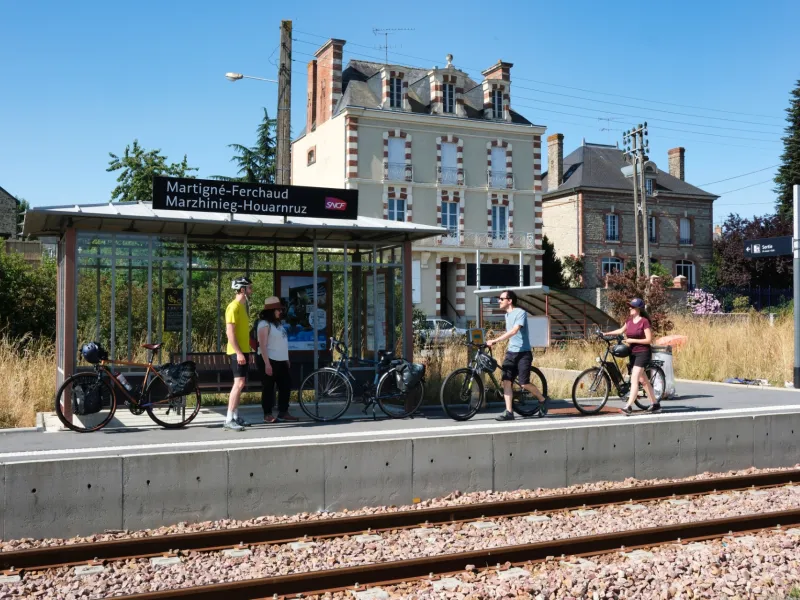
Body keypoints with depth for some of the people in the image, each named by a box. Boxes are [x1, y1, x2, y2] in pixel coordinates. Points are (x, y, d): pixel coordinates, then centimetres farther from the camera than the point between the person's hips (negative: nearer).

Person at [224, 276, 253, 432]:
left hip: (243, 350, 10)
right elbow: (230, 332, -21)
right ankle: (229, 420, -15)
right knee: (239, 383, -15)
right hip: (237, 352, -10)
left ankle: (235, 416, 19)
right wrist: (238, 352, -24)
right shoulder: (234, 306, -15)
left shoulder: (242, 306, 15)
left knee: (240, 383, 12)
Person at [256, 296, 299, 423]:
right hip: (269, 361, -9)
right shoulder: (264, 324, -12)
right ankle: (267, 415, 6)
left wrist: (286, 359, 16)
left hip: (281, 361, 9)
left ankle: (283, 412, 16)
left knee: (286, 386, 8)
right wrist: (267, 364, -23)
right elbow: (262, 346, -18)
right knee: (268, 388, -1)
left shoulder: (278, 323, 15)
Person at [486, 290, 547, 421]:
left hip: (523, 353, -7)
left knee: (524, 383, -10)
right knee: (506, 381, -6)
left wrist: (495, 341, -32)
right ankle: (509, 412, -4)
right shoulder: (507, 315, 14)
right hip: (511, 353, 7)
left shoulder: (520, 313, -13)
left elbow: (514, 331, -26)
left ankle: (542, 400, 15)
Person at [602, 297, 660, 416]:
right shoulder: (630, 320, 6)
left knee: (634, 380, -15)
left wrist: (632, 340, -18)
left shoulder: (644, 321, -14)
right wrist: (606, 333, 13)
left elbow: (649, 340, -16)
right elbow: (621, 330, 21)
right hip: (633, 353, 8)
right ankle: (655, 404, 23)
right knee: (643, 380, 13)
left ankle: (628, 407, -18)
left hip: (643, 353, -8)